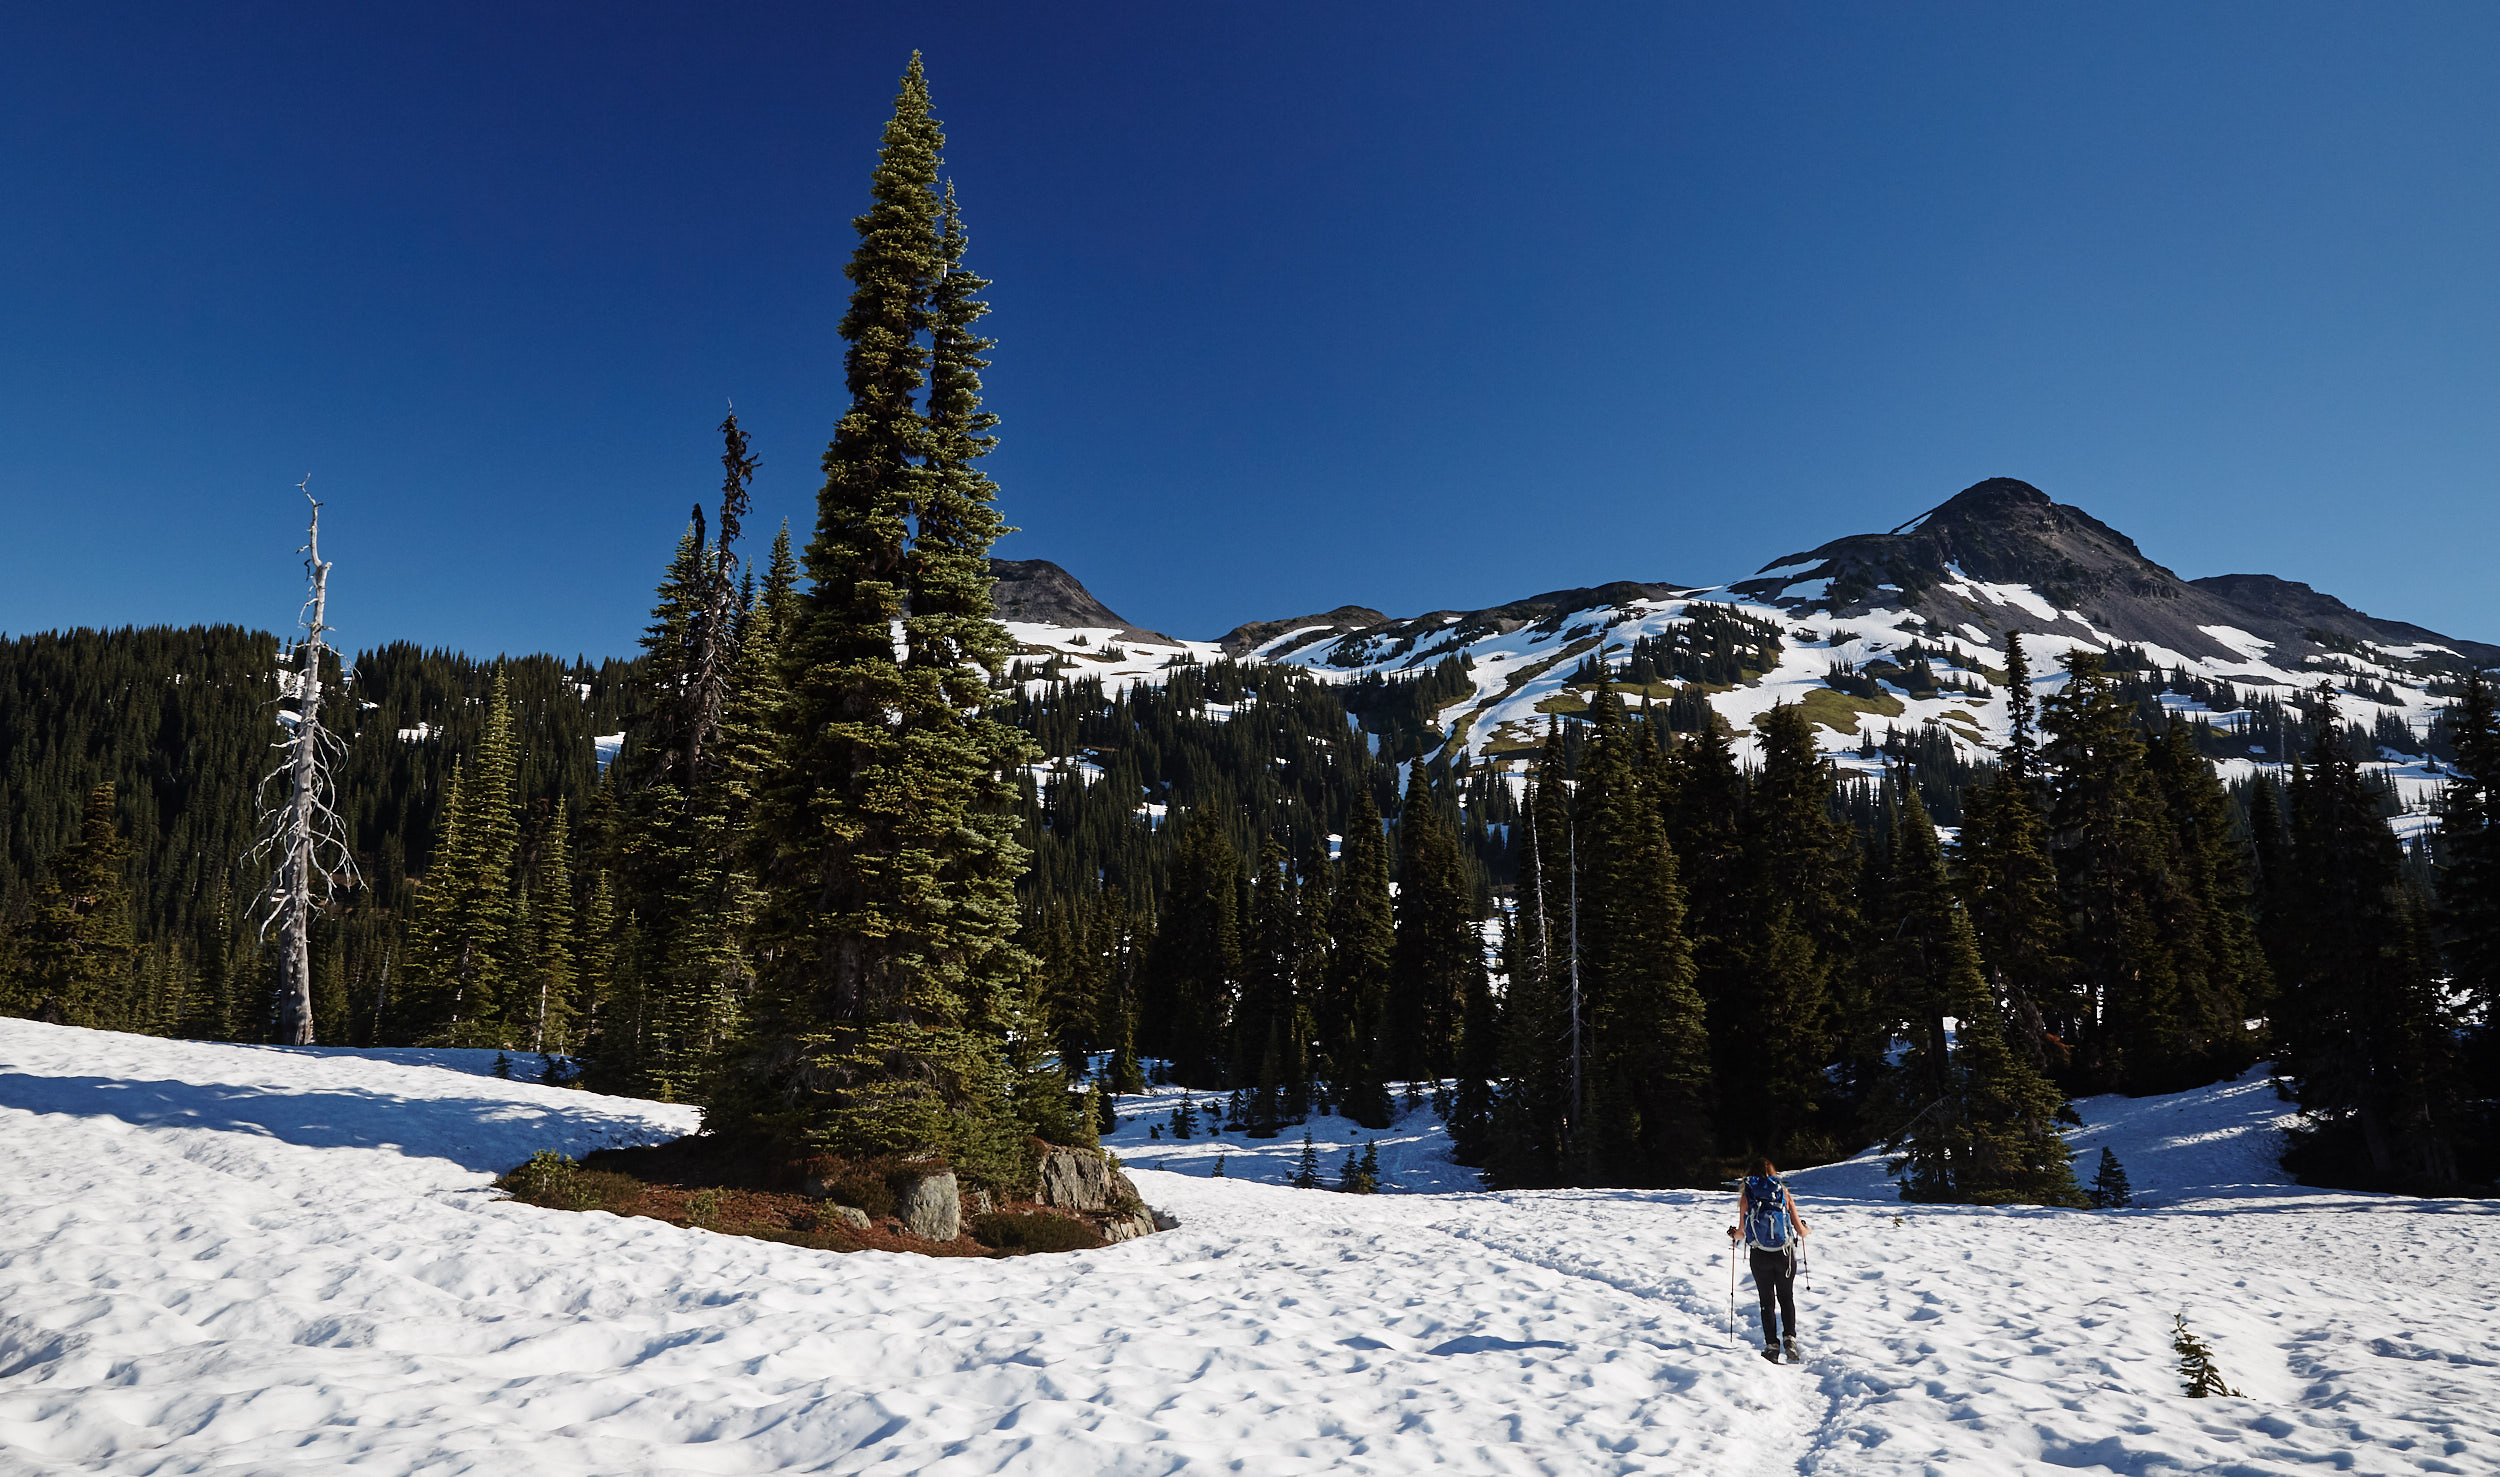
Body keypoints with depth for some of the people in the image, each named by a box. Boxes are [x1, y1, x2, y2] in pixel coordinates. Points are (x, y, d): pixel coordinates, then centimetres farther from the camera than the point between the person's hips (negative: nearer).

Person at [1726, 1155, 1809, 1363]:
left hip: (1760, 1256, -1)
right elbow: (1800, 1231, 4)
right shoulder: (1784, 1193, 2)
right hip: (1785, 1254, 1)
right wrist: (1805, 1228, 28)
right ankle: (1789, 1338, 0)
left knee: (1767, 1301, 12)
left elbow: (1742, 1233, -1)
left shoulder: (1746, 1195, 1)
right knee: (1786, 1298, 17)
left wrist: (1733, 1234, 22)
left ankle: (1772, 1345, 5)